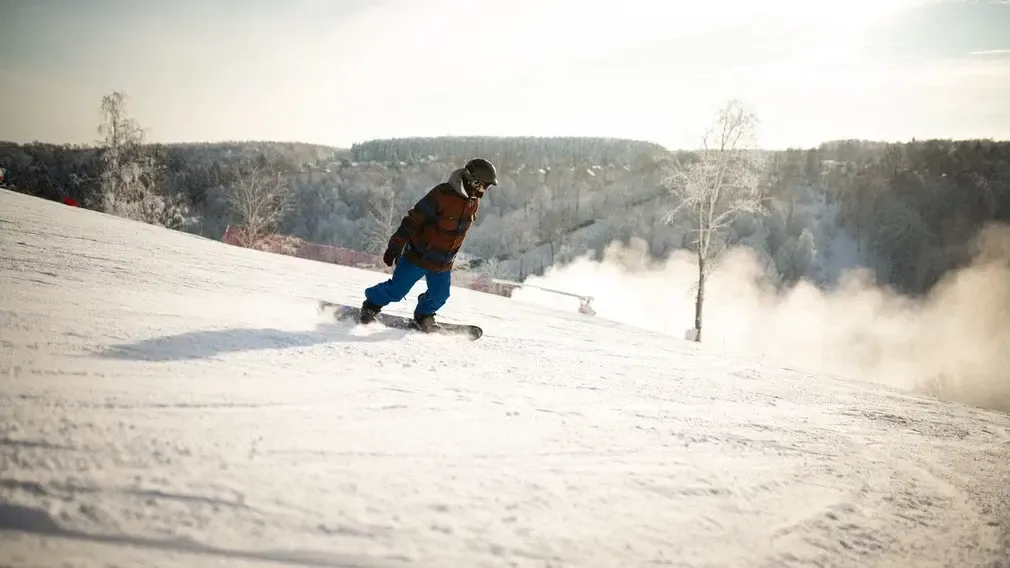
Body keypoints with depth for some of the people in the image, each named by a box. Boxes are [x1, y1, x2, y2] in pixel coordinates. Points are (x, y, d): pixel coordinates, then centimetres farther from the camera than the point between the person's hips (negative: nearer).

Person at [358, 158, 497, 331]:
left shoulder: (474, 203, 1)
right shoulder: (442, 194, -23)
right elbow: (413, 219, -21)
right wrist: (396, 246, -23)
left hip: (443, 264, 6)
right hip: (419, 256, -6)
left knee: (439, 295, 10)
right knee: (396, 291, 0)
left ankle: (424, 315, 40)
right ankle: (372, 304, 27)